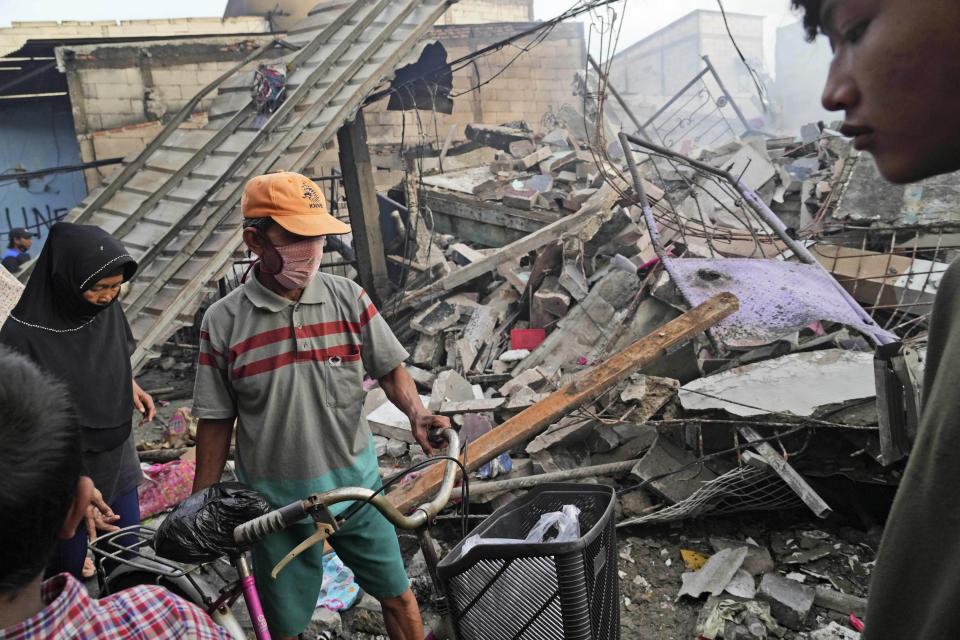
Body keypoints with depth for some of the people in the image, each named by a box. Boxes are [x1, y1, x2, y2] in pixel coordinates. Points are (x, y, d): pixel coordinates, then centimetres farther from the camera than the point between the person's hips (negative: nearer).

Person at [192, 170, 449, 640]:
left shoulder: (347, 297, -9)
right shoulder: (222, 322, -12)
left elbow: (391, 370, -1)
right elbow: (216, 421, -3)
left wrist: (416, 414, -20)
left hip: (355, 483, 1)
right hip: (274, 502, -1)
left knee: (397, 597, 16)